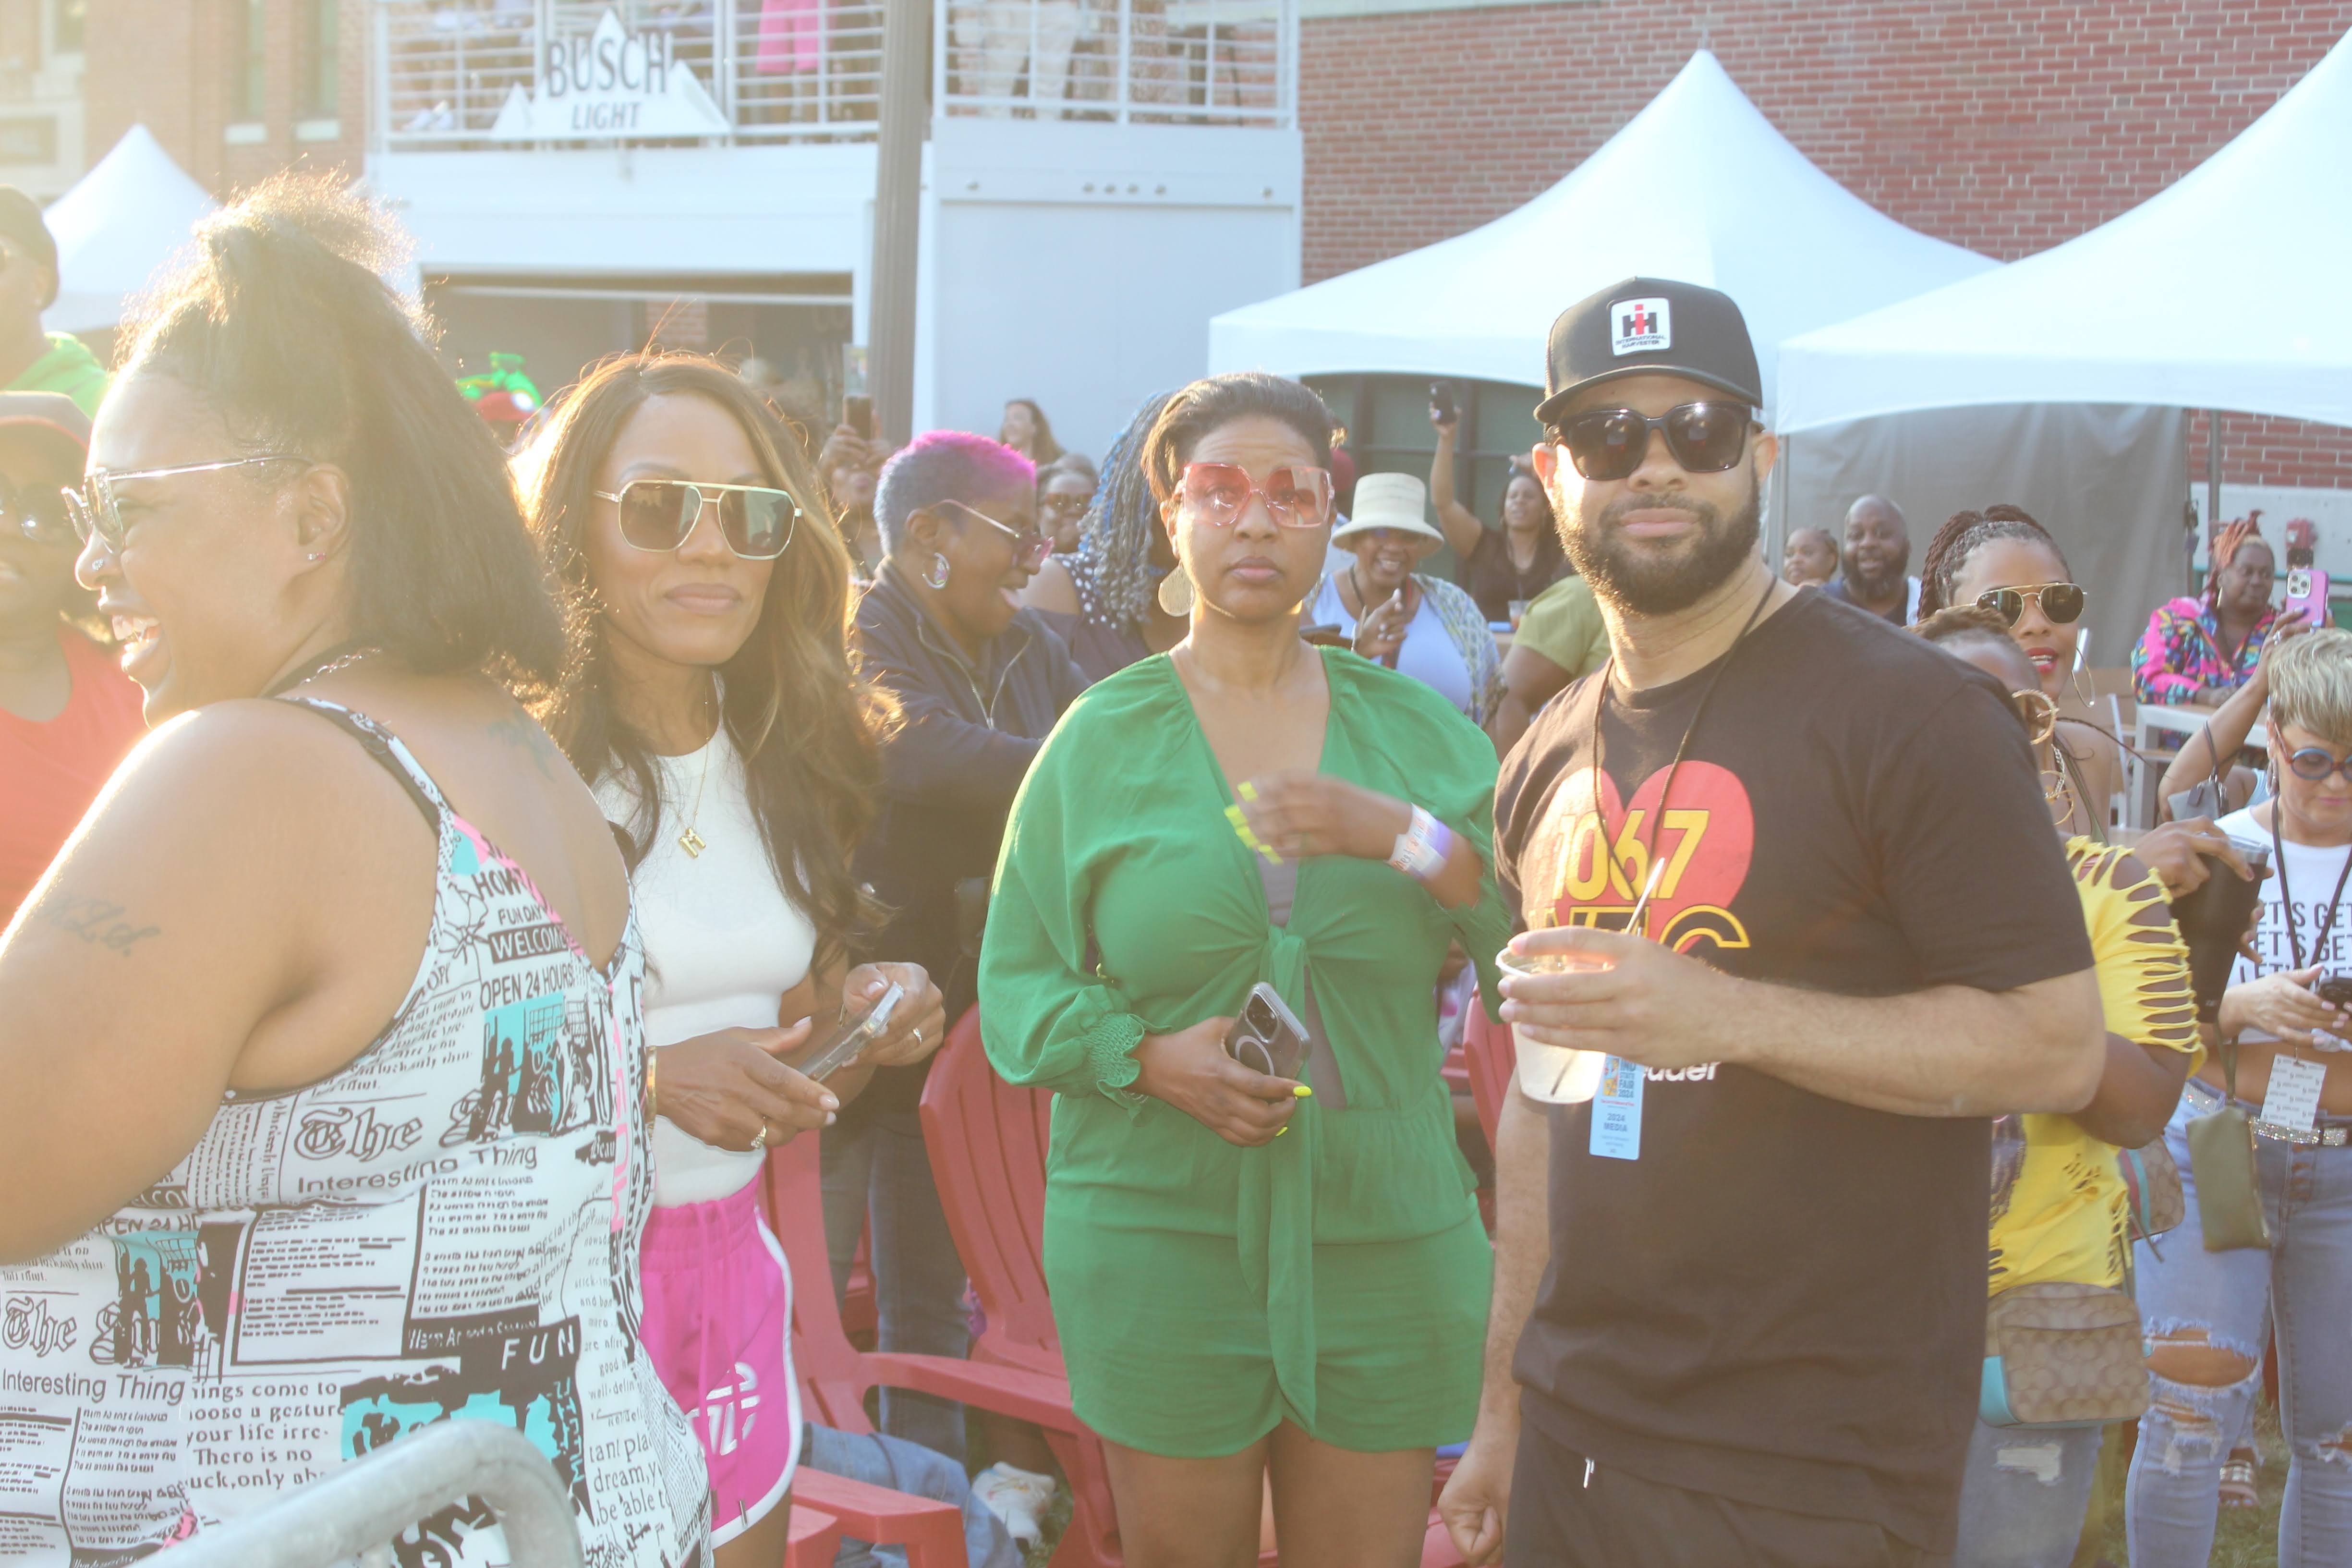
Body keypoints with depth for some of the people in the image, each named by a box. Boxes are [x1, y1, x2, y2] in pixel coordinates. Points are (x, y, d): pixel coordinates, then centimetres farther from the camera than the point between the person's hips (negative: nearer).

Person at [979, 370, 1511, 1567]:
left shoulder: (1417, 730, 7)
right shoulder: (1101, 739, 4)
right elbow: (1016, 984, 3)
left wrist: (1404, 837, -18)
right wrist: (1150, 1056, -14)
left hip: (1386, 1237, 1)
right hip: (1160, 1234, -1)